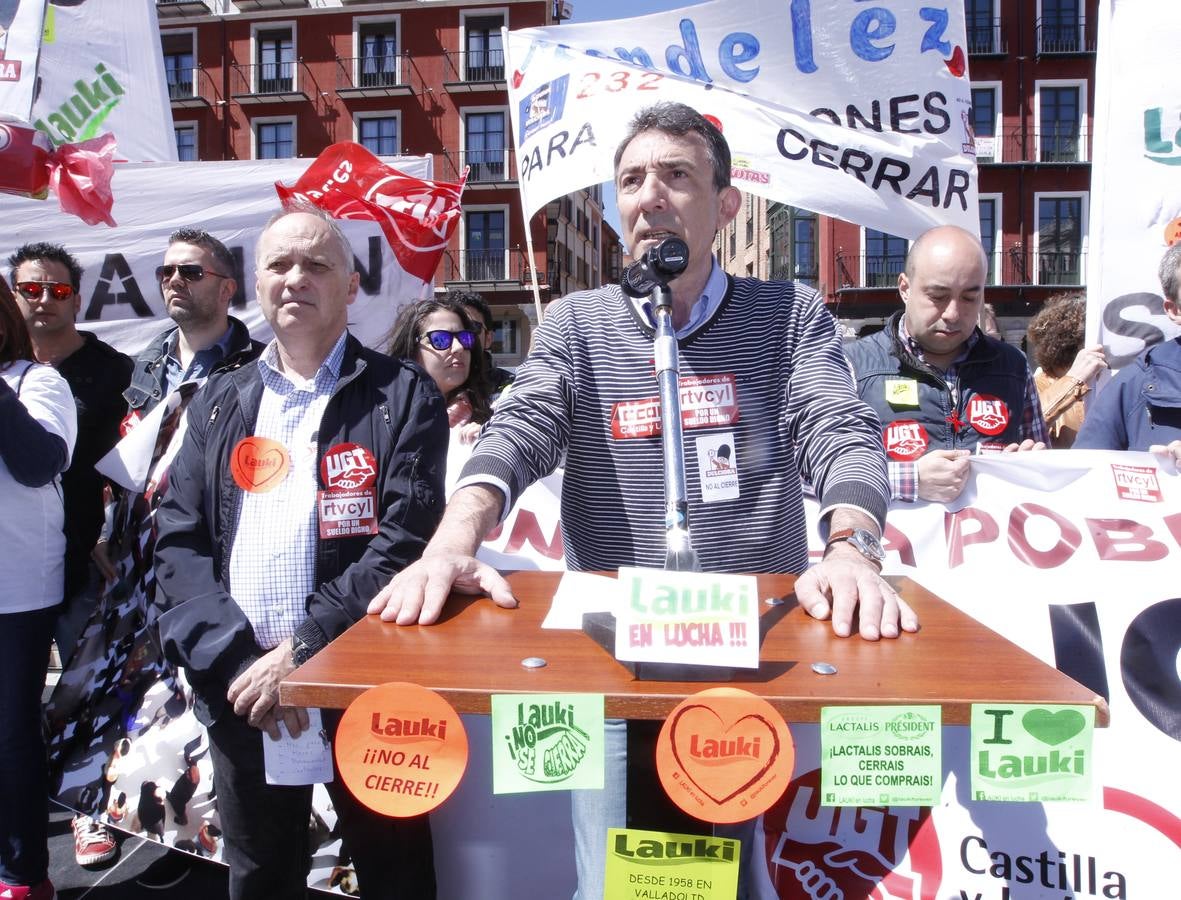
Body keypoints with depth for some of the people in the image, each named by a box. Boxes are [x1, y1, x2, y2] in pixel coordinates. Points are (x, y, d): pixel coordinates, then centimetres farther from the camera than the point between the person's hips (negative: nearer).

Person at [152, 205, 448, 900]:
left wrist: (301, 650, -16)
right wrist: (237, 659, -9)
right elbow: (179, 542, 4)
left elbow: (406, 538, -12)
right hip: (239, 689, 4)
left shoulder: (403, 396, -3)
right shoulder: (220, 401, 10)